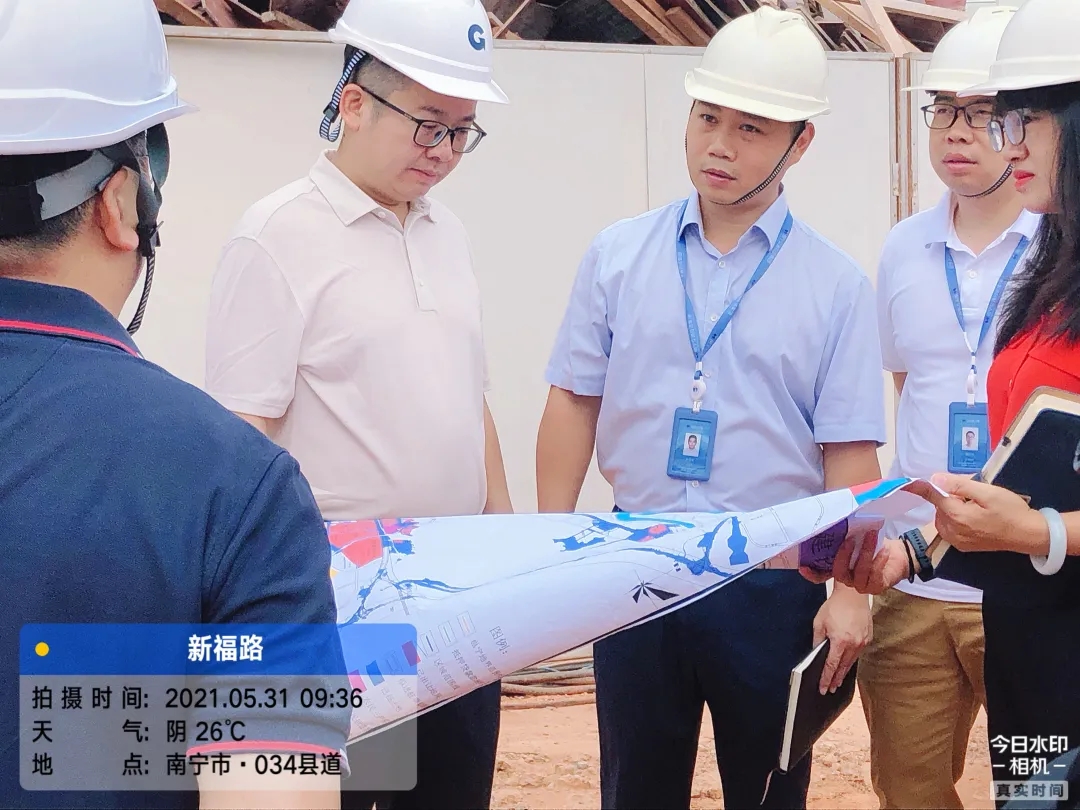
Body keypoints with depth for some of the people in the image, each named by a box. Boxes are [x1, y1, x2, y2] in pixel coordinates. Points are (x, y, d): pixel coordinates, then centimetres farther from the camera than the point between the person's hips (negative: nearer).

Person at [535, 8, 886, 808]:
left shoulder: (837, 284, -4)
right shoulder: (617, 256, 1)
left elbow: (850, 455, -5)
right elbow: (572, 406, 3)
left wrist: (849, 591, -10)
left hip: (774, 585, -1)